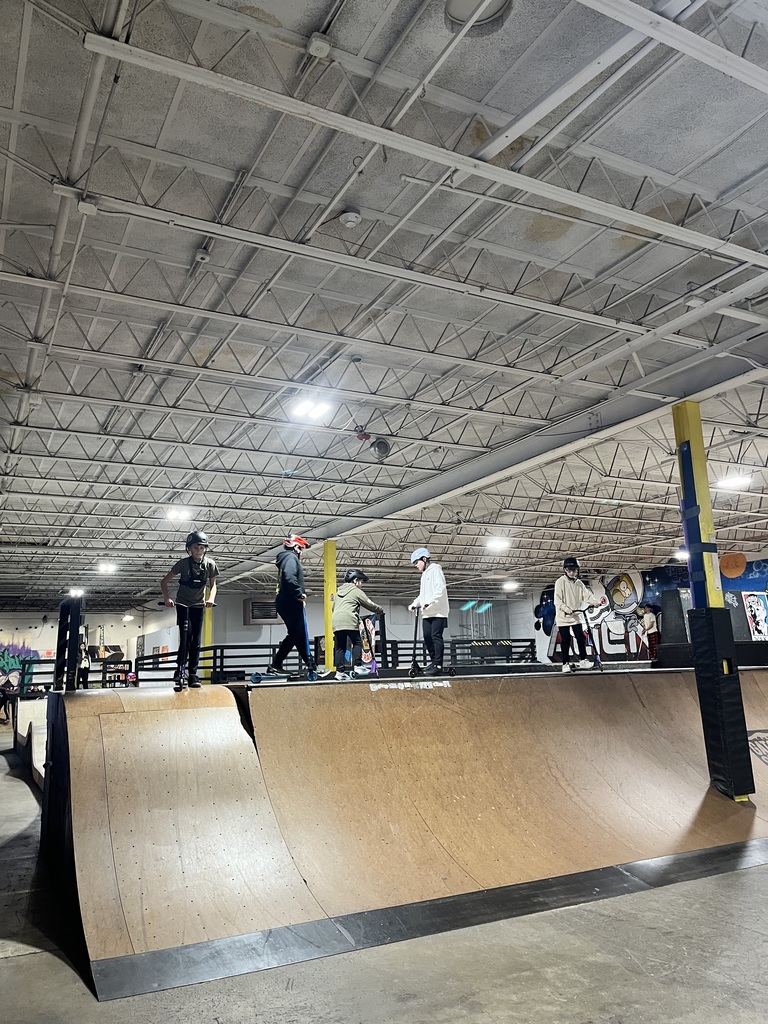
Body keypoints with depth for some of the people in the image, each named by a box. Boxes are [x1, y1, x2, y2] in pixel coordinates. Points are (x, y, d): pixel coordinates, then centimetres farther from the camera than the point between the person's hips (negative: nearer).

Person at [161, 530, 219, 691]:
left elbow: (212, 585, -1)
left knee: (196, 641, 1)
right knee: (185, 639, -14)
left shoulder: (210, 564, -10)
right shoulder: (183, 563, -16)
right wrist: (167, 598, -26)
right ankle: (178, 674, -8)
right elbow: (164, 581, -11)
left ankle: (193, 675, 7)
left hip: (198, 605, 3)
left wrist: (211, 598, -21)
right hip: (183, 604, -3)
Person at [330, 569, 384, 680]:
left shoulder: (339, 591, 27)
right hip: (349, 621, -6)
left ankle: (340, 671, 0)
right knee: (357, 643, 7)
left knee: (340, 647, 5)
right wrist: (380, 611, 24)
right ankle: (357, 666, -3)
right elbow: (370, 604, 9)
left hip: (335, 622, 6)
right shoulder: (356, 591, 7)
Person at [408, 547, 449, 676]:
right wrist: (414, 604, 10)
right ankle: (433, 661, 16)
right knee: (427, 637, 6)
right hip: (427, 612, 8)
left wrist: (428, 602, -22)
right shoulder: (425, 574, 22)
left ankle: (438, 666, -9)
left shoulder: (435, 570, -4)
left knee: (436, 636, -10)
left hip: (438, 611, -8)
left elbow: (440, 589, -16)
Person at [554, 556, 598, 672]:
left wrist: (595, 602, -24)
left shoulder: (579, 583, 6)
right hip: (563, 616, -4)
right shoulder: (560, 582, -9)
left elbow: (587, 594, -4)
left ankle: (583, 660, 15)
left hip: (576, 616, 4)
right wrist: (566, 609, -30)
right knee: (565, 640, 0)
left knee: (580, 637, 2)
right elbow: (557, 600, -16)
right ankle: (565, 664, 10)